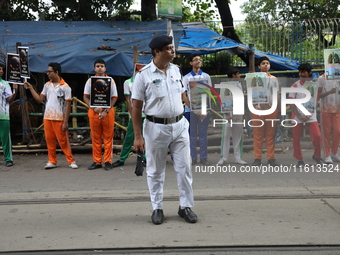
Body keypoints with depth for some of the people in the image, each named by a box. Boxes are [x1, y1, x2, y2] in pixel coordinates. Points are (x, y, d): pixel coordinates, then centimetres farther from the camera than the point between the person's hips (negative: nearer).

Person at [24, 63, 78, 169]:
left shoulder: (65, 87, -8)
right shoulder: (47, 85, 9)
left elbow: (68, 105, -9)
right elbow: (40, 99, 10)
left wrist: (66, 122, -13)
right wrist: (31, 88, 4)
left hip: (59, 119, -5)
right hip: (47, 117, 5)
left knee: (63, 141, -2)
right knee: (49, 140, 8)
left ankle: (71, 161, 7)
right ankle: (52, 161, 16)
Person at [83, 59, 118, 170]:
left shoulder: (110, 80, 3)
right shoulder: (90, 81, 8)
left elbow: (114, 97, 1)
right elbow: (85, 97, 8)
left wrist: (106, 111, -10)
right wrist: (93, 107, -9)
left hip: (108, 111, -1)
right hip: (94, 111, 2)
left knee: (108, 137, 1)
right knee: (95, 138, 5)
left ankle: (108, 161, 7)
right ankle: (97, 161, 12)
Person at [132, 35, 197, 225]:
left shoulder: (176, 70, 6)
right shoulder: (144, 75, -9)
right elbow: (136, 107, -7)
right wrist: (138, 136, -9)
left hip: (179, 125, 4)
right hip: (156, 128, -4)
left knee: (185, 167, 5)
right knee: (156, 171, 7)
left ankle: (186, 206, 19)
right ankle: (157, 208, 21)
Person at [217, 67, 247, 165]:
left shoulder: (239, 84, 13)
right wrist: (227, 114, -14)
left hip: (238, 113, 6)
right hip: (229, 113, -6)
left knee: (238, 135, 7)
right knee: (226, 135, -3)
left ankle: (237, 157, 12)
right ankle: (223, 158, 2)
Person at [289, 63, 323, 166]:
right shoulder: (295, 86, 1)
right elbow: (291, 103, -2)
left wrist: (310, 114, -8)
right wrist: (299, 116, -11)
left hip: (311, 115, 1)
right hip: (297, 116, 0)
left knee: (317, 136, -8)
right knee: (296, 138, -1)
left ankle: (317, 156, 15)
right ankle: (299, 160, 13)